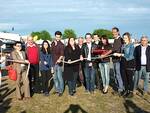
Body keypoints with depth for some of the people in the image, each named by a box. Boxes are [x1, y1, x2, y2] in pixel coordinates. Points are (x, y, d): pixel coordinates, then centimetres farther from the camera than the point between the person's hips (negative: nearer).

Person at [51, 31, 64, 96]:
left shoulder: (61, 45, -9)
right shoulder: (52, 43, 10)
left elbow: (62, 54, -21)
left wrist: (59, 59, -36)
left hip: (59, 63, -6)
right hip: (53, 63, 7)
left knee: (59, 77, -5)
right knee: (55, 77, 14)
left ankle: (61, 91, 6)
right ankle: (57, 89, 27)